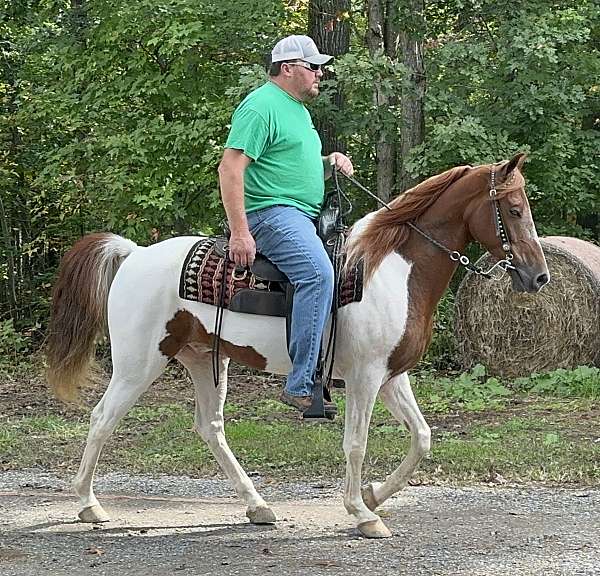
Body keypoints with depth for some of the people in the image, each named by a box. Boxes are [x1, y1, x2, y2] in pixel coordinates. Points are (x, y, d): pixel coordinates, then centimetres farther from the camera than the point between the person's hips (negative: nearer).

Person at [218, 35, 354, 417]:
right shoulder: (261, 106, -10)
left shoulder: (299, 109, 22)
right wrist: (240, 232, -25)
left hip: (305, 216, 11)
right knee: (318, 272, -31)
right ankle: (301, 385, -34)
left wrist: (331, 164, 12)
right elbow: (231, 168, -18)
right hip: (272, 212, -11)